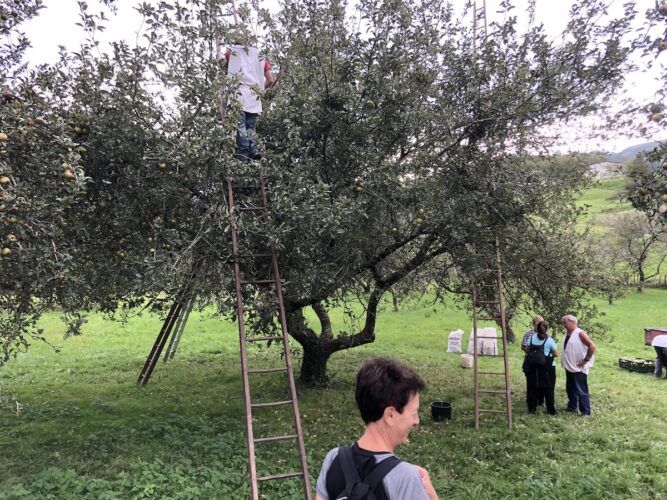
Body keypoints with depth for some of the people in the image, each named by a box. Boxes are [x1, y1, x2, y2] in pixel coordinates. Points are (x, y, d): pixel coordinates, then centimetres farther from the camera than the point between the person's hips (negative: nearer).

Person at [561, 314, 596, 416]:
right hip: (569, 367, 8)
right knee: (570, 389, 17)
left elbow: (592, 346, -20)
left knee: (581, 391, -4)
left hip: (579, 368, -8)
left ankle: (586, 412, 2)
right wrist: (564, 360, 14)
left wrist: (585, 360, -18)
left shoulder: (580, 333, -15)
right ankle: (572, 408, 30)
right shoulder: (567, 333, 8)